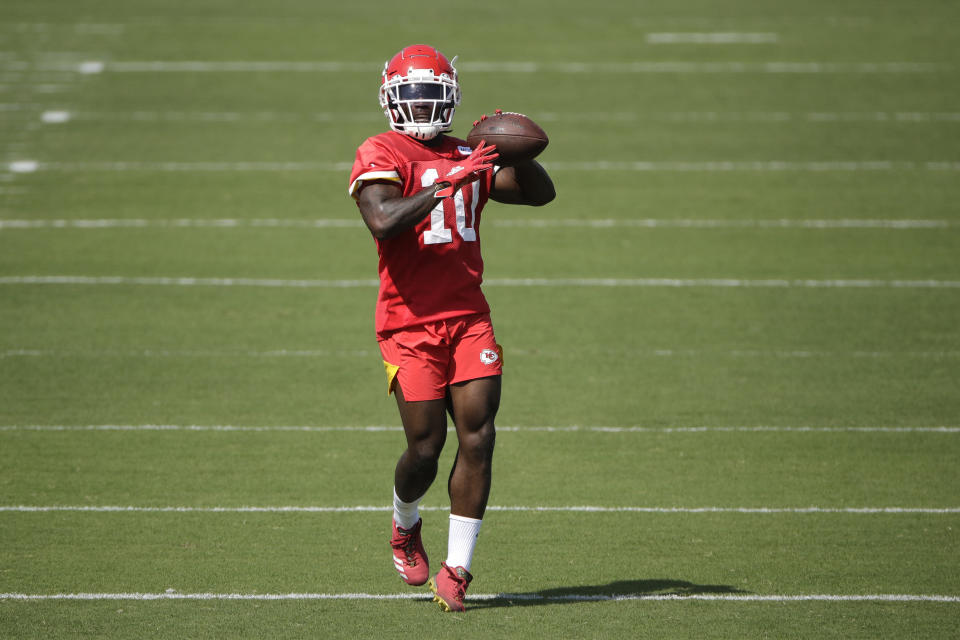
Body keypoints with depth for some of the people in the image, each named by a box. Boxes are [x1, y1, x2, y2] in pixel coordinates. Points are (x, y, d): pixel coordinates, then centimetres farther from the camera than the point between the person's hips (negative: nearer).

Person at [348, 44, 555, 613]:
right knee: (426, 445, -6)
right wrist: (448, 183, -24)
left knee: (478, 437, -7)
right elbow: (383, 221, -20)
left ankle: (457, 569, -1)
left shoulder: (469, 160, 15)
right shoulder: (380, 156, -3)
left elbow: (541, 193, 11)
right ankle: (406, 525, 27)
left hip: (469, 317, 4)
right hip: (410, 323, -4)